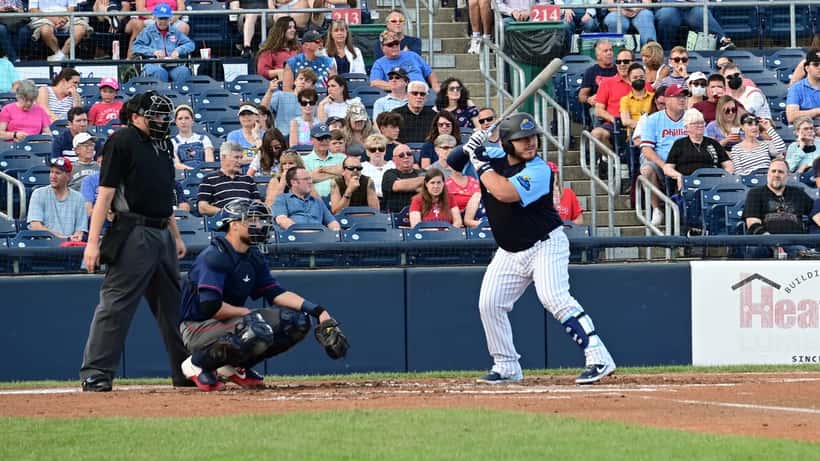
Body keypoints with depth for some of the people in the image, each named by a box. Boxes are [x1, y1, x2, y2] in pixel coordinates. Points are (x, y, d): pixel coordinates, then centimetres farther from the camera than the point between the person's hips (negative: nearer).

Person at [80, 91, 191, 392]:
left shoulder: (162, 145, 17)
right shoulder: (122, 141, -7)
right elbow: (105, 194, -12)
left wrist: (176, 237, 24)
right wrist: (92, 242, -17)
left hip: (162, 235, 8)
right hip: (133, 234, -8)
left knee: (174, 305, 13)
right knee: (116, 304, -10)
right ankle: (95, 373, -10)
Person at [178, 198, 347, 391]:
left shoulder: (254, 257, 9)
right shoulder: (215, 256, -19)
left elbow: (276, 293, 6)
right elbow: (210, 307, -28)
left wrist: (318, 310, -6)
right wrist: (248, 313, -14)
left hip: (230, 321, 9)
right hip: (198, 328, -9)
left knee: (298, 321, 0)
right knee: (259, 331, -36)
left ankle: (234, 365, 8)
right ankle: (198, 364, -13)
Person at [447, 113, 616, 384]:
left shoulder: (538, 171, -21)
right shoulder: (494, 158, -2)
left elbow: (505, 193, -36)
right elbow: (453, 163, 6)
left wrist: (481, 162, -24)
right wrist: (468, 148, -17)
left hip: (545, 245, -7)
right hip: (509, 252, 7)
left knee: (554, 298, -24)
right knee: (489, 304, 5)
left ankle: (599, 359, -27)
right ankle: (507, 368, 20)